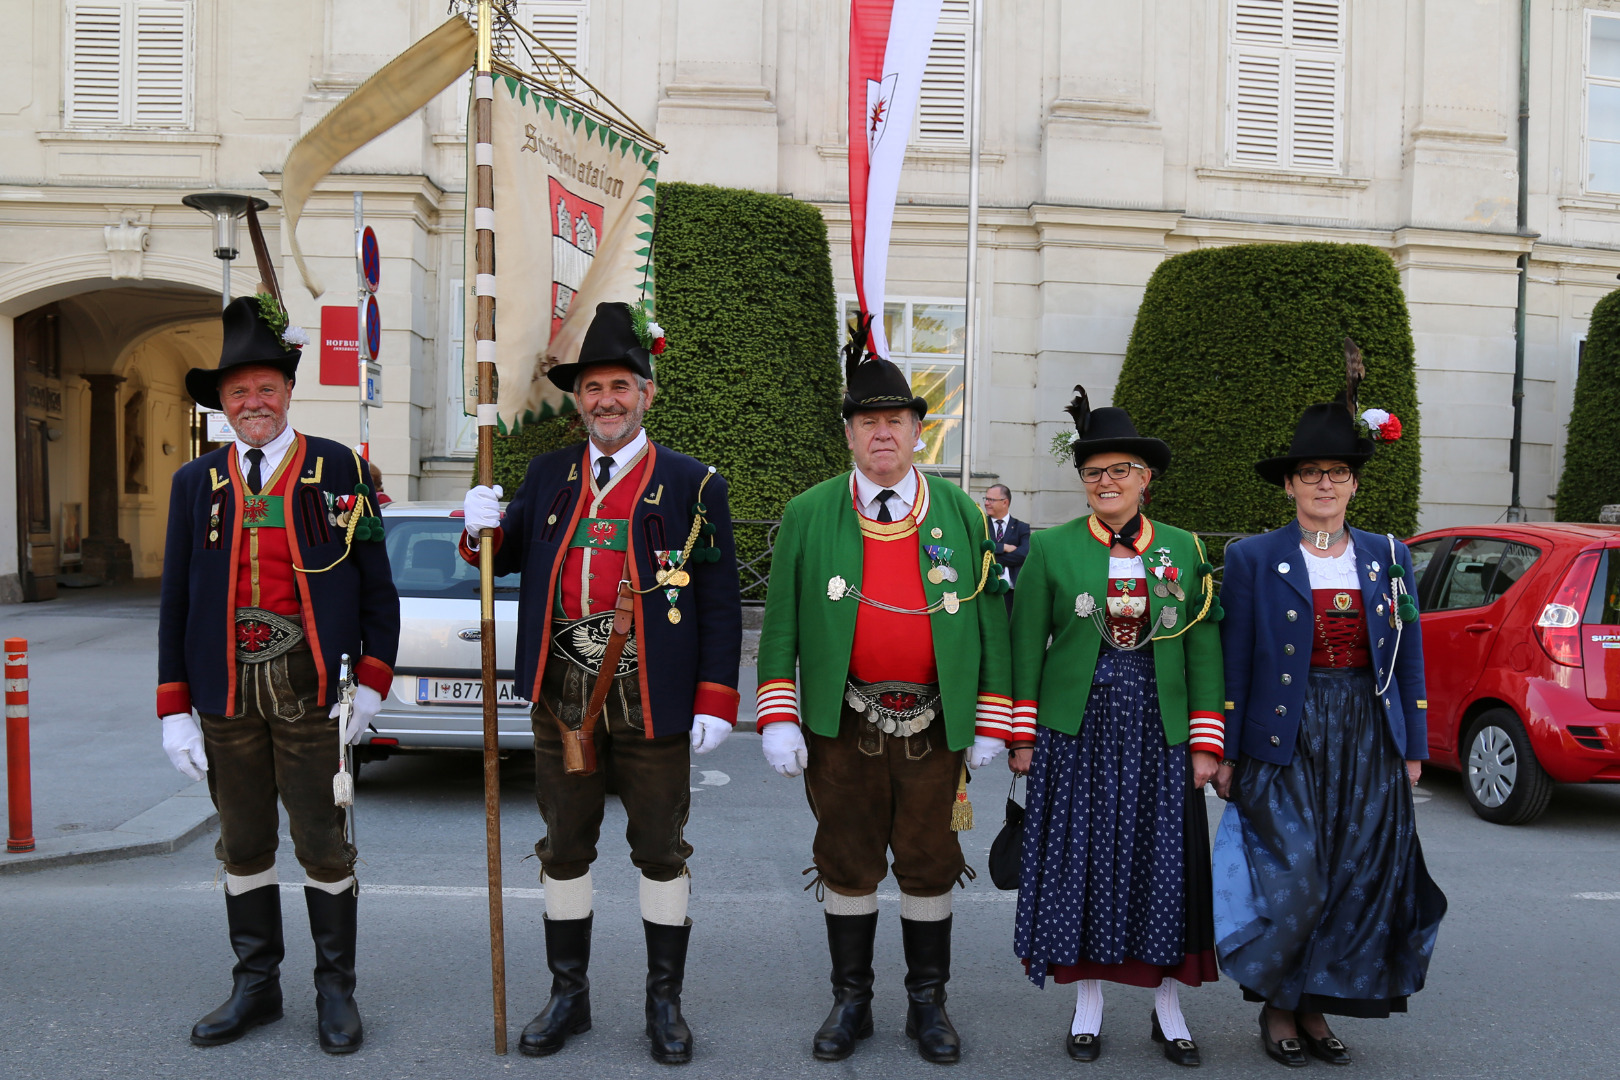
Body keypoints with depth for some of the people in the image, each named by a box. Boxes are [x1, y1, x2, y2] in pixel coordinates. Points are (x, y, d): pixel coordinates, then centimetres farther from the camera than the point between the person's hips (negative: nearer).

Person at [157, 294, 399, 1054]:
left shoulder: (340, 471, 0)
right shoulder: (196, 483, 8)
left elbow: (377, 591, 1)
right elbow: (175, 604, 9)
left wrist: (371, 685, -7)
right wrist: (174, 711, 4)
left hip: (312, 691, -3)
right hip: (225, 695, 3)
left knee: (323, 844, 5)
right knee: (243, 847, 13)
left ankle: (336, 991, 19)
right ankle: (255, 986, 28)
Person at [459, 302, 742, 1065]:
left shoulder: (692, 486, -3)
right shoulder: (548, 475, 7)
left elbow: (720, 605, -4)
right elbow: (508, 559, 17)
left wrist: (716, 703, -10)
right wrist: (483, 529, -6)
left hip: (654, 702, -3)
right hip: (562, 696, 3)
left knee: (661, 852, 8)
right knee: (564, 850, 13)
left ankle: (664, 1002, 24)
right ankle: (568, 996, 29)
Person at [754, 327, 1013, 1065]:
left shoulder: (960, 513, 3)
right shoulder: (808, 515, 1)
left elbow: (990, 618, 3)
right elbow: (781, 623, 1)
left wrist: (991, 724, 0)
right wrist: (777, 719, -5)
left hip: (935, 724, 0)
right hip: (842, 724, 0)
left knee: (928, 862, 10)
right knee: (847, 862, 10)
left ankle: (927, 1002, 26)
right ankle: (850, 1001, 26)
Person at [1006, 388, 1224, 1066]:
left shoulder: (1183, 549, 5)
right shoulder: (1053, 548, 1)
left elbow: (1203, 650, 5)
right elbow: (1026, 645, 1)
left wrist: (1206, 744, 1)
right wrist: (1023, 736, -3)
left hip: (1159, 733, 1)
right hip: (1075, 731, -1)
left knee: (1162, 864, 6)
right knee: (1079, 863, 5)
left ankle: (1168, 1008, 23)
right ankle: (1088, 1004, 21)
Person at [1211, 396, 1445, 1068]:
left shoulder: (1388, 557, 9)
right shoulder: (1252, 559, 0)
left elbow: (1408, 660, 11)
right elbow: (1233, 665, -1)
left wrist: (1413, 749, 7)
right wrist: (1227, 753, -3)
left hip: (1368, 742, 3)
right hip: (1286, 739, -3)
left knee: (1358, 880, 5)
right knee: (1291, 880, -5)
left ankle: (1316, 1006, 20)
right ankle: (1277, 1005, 15)